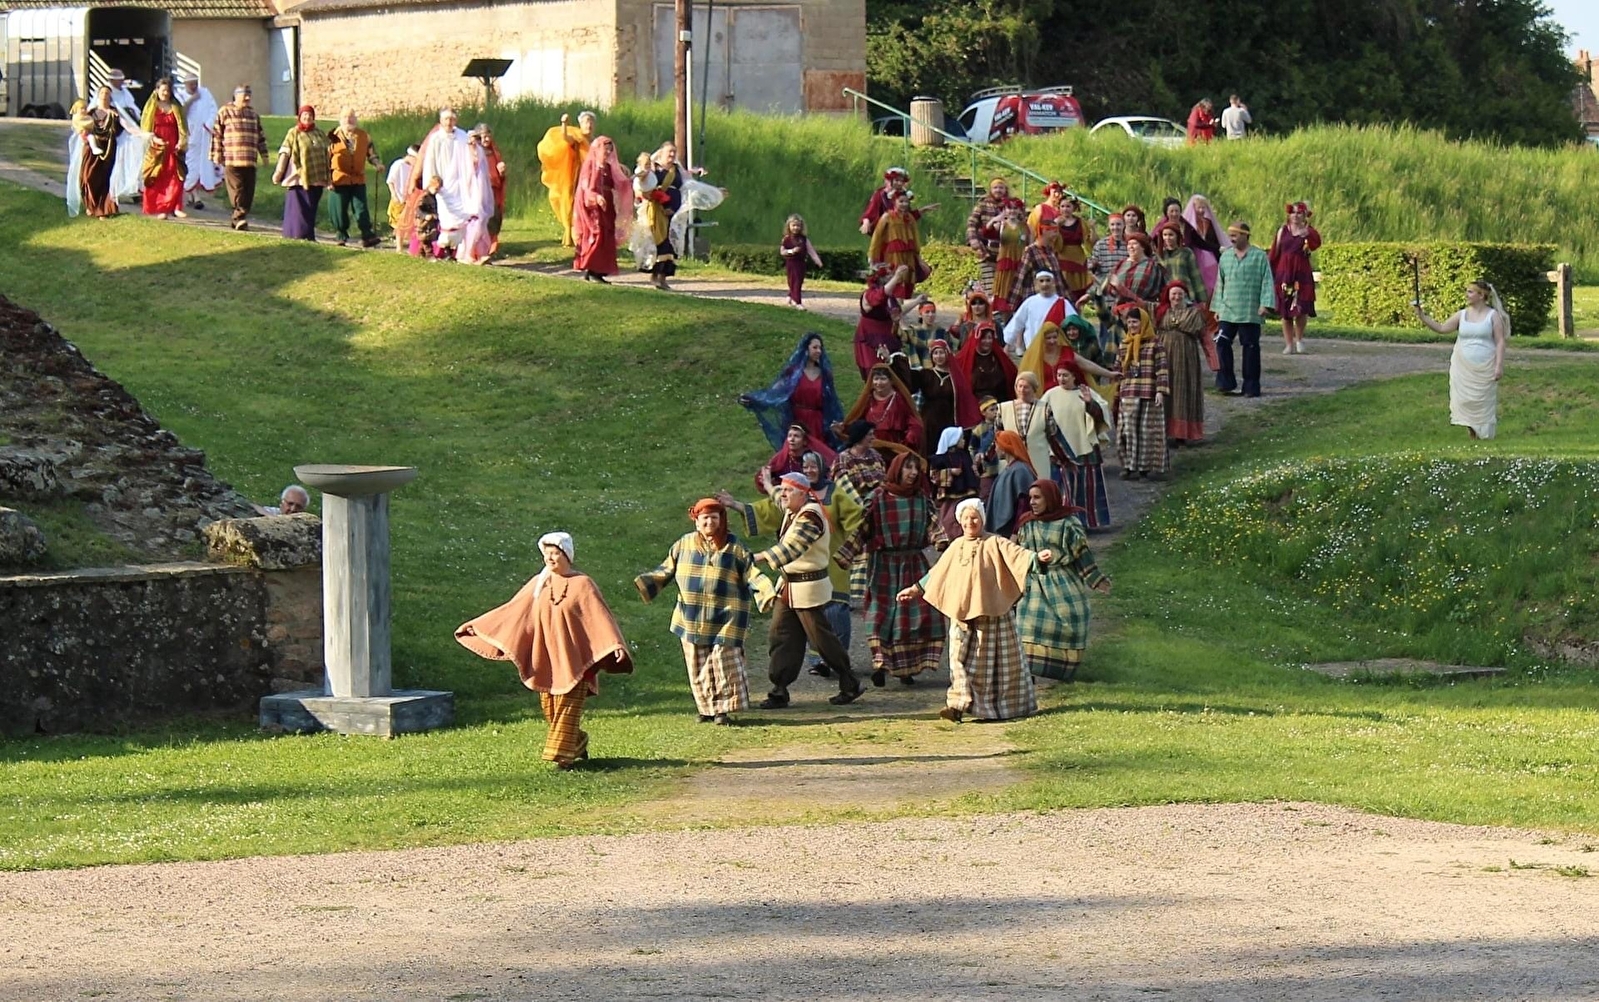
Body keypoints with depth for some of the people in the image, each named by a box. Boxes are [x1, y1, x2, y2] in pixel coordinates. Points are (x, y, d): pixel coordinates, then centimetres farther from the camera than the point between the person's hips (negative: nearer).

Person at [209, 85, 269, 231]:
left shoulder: (253, 114, 19)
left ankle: (239, 218, 9)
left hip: (250, 161, 5)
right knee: (237, 190, -11)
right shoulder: (225, 113, 3)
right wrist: (216, 155, -2)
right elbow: (217, 135, 2)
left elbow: (260, 137, 25)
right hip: (231, 160, -5)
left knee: (248, 192, 1)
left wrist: (264, 154, 22)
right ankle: (240, 218, -13)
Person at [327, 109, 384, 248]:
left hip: (358, 179, 1)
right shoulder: (334, 136, 2)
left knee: (361, 208, -5)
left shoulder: (364, 136, 8)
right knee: (339, 209, 2)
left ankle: (368, 236, -7)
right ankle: (341, 235, 16)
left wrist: (377, 163, -2)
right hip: (339, 179, -1)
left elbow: (371, 153, 18)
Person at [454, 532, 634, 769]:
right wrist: (476, 626, 12)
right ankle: (578, 743, 26)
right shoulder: (539, 584, 7)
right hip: (547, 660, 5)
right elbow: (510, 611, 12)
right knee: (550, 708, 6)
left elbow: (600, 616, -13)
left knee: (568, 708, -7)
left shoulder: (582, 584, -6)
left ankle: (562, 754, -6)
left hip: (573, 660, -5)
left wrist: (616, 645, -26)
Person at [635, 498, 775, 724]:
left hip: (723, 620, -3)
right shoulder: (684, 545, 7)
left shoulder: (734, 547, 0)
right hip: (692, 621, 3)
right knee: (698, 666, 5)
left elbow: (752, 574, -2)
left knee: (723, 661, -7)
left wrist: (765, 590, -19)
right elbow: (666, 571, 13)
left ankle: (724, 709, 1)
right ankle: (706, 709, 15)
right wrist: (645, 583, 2)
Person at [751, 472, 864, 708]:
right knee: (780, 637, 5)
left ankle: (850, 686, 15)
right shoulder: (791, 513, 8)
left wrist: (761, 557, -42)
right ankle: (779, 692, 8)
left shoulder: (811, 517, -21)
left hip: (809, 587, -9)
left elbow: (792, 547, -33)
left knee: (822, 638, 0)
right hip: (787, 586, 9)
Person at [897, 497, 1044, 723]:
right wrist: (916, 589, 29)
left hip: (992, 613, -4)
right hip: (962, 613, 4)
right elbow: (936, 573, 24)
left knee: (997, 660, 3)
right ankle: (959, 704, -12)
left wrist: (1037, 557, -34)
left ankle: (1009, 705, 15)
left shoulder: (994, 544, -2)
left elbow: (1016, 554, -16)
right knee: (960, 658, -7)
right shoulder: (956, 547, 13)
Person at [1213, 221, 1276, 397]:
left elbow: (1267, 282, -4)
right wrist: (1217, 307, 14)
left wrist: (1265, 304, -14)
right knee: (1222, 343, -5)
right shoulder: (1225, 256, 12)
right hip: (1227, 310, 4)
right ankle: (1226, 382, 2)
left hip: (1250, 313, -4)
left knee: (1250, 347, 1)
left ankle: (1251, 387, 7)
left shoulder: (1260, 257, -2)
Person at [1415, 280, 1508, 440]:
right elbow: (1442, 328, 6)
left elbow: (1500, 341, -4)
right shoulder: (1462, 315, 8)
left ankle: (1484, 437, 3)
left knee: (1483, 404, -2)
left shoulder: (1493, 315, -1)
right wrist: (1422, 317, -4)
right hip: (1463, 369, 3)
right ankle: (1472, 437, 6)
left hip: (1485, 370, -3)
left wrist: (1499, 365, -12)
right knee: (1465, 402, -2)